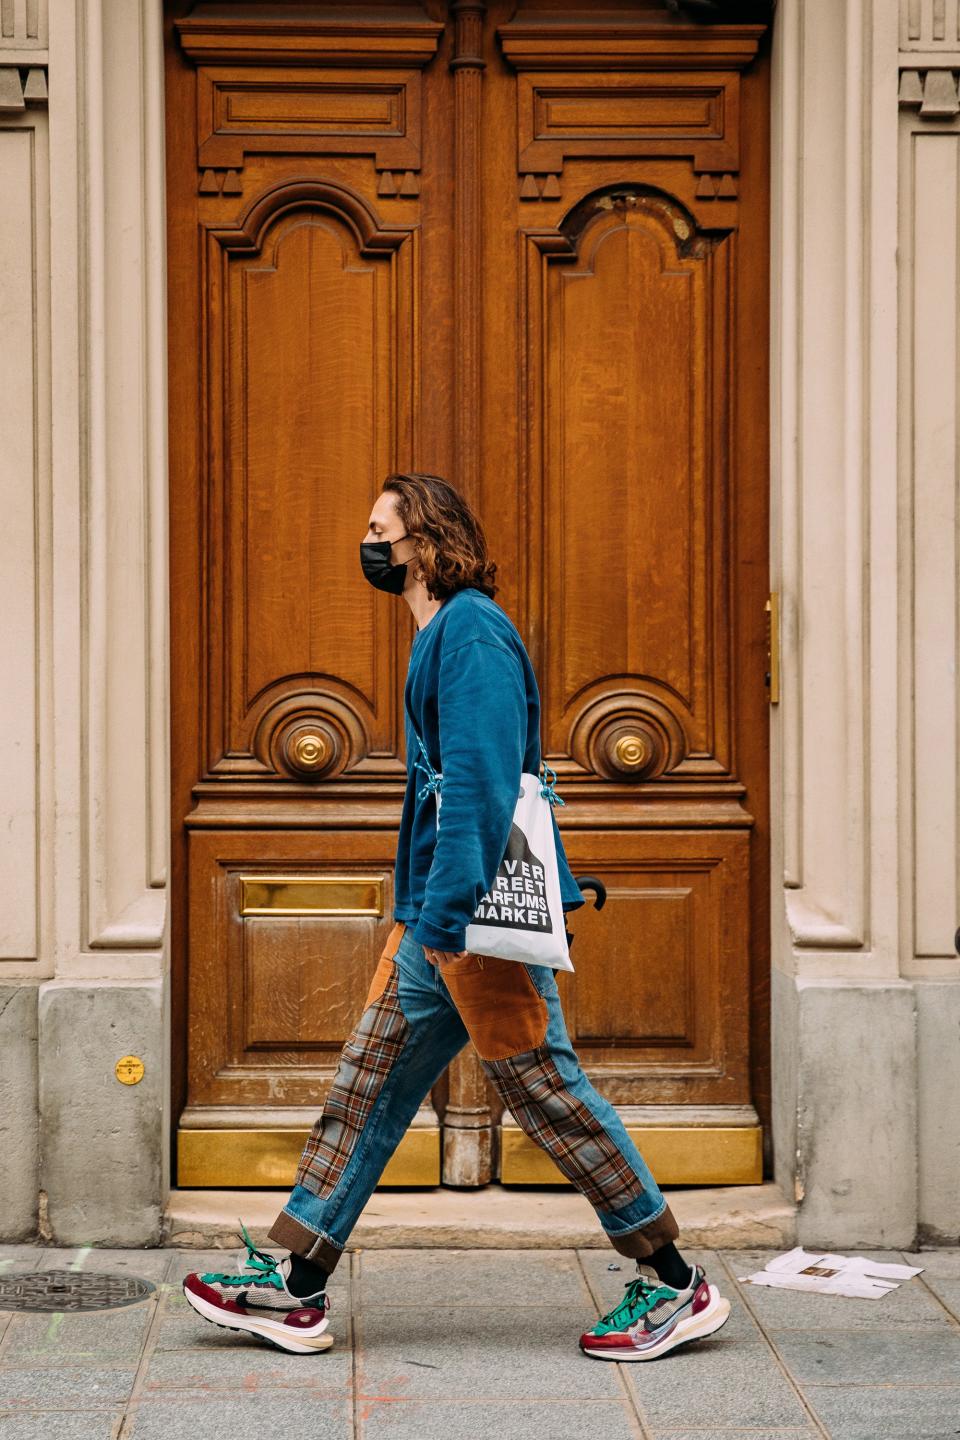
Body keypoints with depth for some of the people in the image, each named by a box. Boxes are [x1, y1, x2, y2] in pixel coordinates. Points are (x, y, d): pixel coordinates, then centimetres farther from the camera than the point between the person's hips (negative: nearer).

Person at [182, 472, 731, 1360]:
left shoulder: (471, 629, -12)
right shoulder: (442, 634, 19)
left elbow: (482, 779, -22)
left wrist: (447, 915, -27)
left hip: (478, 917, -10)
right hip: (437, 918, 10)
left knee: (541, 1086, -5)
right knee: (369, 1082, 10)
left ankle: (677, 1287, 5)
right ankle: (294, 1288, 14)